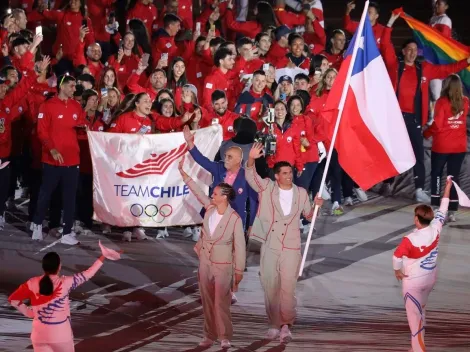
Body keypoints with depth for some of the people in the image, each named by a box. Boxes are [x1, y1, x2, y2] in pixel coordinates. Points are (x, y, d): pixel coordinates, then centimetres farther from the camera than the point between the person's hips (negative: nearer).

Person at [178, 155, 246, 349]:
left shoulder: (234, 219, -18)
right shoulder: (210, 208, -3)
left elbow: (240, 246, -13)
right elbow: (197, 190, 7)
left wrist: (239, 270, -11)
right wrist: (182, 172, 5)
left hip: (223, 264, -6)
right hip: (205, 262, 6)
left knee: (221, 302, -3)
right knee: (207, 300, 9)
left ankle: (225, 337, 5)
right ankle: (209, 335, 16)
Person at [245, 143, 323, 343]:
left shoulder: (301, 193, 6)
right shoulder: (267, 188, 0)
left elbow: (308, 216, 18)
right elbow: (250, 175, -15)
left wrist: (315, 206, -4)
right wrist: (251, 159, -34)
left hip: (291, 248, 0)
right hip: (269, 246, 0)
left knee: (288, 287, -7)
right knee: (270, 287, 5)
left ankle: (285, 325, -3)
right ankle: (274, 324, 15)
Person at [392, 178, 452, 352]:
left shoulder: (410, 239, -32)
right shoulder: (436, 229, -17)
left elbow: (397, 256, -25)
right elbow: (442, 211, -3)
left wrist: (397, 271, -4)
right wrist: (447, 189, 9)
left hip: (413, 281, -6)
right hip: (430, 278, 6)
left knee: (414, 315, 5)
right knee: (421, 310, 24)